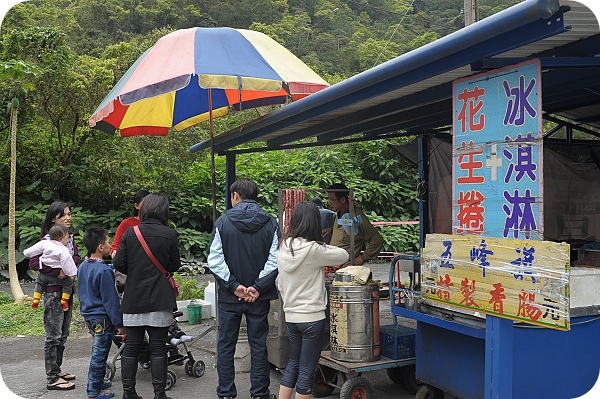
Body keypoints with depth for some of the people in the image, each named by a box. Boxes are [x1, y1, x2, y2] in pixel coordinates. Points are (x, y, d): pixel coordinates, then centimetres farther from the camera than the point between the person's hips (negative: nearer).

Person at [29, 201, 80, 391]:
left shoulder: (70, 238, 11)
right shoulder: (47, 240, -12)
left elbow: (76, 258, 4)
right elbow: (33, 262, -21)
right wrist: (59, 271, -24)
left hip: (67, 291, 8)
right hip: (53, 291, -8)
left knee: (63, 334, 15)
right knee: (53, 336, -3)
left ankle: (57, 370, 27)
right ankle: (52, 379, 4)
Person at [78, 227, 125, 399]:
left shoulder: (82, 267, 6)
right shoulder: (104, 271, -21)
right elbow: (110, 300, -19)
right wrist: (119, 323, -13)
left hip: (89, 316, 9)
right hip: (102, 318, -9)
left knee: (97, 353, 21)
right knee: (99, 354, 1)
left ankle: (97, 383, 33)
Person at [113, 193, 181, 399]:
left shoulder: (130, 233, -2)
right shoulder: (170, 234, -7)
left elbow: (118, 263, -2)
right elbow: (175, 266, 0)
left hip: (133, 299, 2)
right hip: (159, 300, -2)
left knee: (131, 347, 12)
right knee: (158, 349, 5)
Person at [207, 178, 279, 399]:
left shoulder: (223, 222, -6)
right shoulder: (270, 223, -4)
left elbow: (215, 260, -12)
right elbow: (274, 261, -11)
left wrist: (234, 285, -11)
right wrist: (257, 287, -10)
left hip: (229, 297, -1)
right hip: (259, 297, 1)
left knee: (225, 346, 12)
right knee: (258, 345, 11)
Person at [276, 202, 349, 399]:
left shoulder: (283, 248, 1)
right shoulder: (313, 249, -19)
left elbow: (280, 283, 9)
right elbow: (344, 256, -6)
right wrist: (325, 247, 11)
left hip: (291, 316, 7)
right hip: (312, 317, -6)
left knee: (293, 364, 20)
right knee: (306, 370, 5)